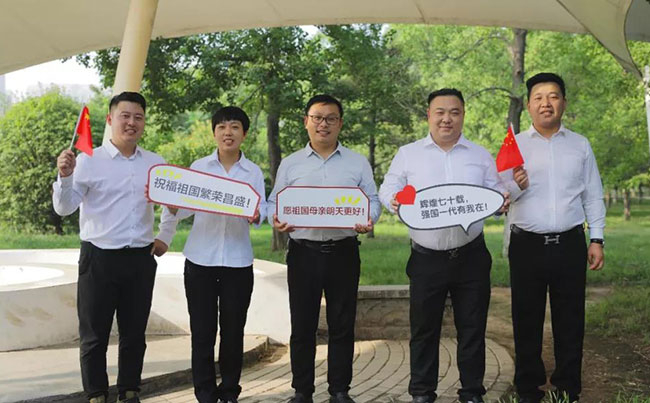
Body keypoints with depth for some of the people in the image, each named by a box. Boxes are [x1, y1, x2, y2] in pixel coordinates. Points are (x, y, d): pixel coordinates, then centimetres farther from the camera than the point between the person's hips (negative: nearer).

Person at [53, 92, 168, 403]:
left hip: (141, 259, 3)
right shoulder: (88, 160, -4)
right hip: (98, 259, -3)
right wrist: (65, 176, -23)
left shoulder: (156, 164, 6)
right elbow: (64, 208, -8)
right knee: (94, 335, 4)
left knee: (134, 334, 11)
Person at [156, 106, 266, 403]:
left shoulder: (254, 172, 5)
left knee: (233, 329, 7)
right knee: (202, 330, 2)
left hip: (238, 261, 0)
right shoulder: (198, 167, 5)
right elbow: (185, 207, 2)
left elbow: (262, 207, -6)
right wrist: (171, 206, -19)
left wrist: (256, 215, -29)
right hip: (200, 259, 0)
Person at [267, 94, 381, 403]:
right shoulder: (290, 164, 8)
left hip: (343, 252, 0)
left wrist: (369, 220, -15)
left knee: (342, 325, 6)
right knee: (302, 325, 5)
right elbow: (273, 202, 7)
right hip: (302, 252, 0)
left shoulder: (358, 163, 7)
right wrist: (277, 220, -14)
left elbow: (373, 200, 6)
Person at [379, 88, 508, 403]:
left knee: (472, 327, 7)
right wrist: (394, 200, -19)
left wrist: (502, 202, -15)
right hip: (426, 258, -1)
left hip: (471, 257, 1)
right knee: (424, 328, 6)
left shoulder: (481, 156, 9)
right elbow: (387, 190, 4)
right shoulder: (407, 154, 6)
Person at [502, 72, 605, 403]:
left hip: (570, 244, 1)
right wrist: (516, 186, -21)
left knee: (570, 321, 7)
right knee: (527, 322, 5)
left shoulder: (580, 145, 9)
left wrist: (597, 239, 4)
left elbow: (593, 196, 10)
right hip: (527, 245, -1)